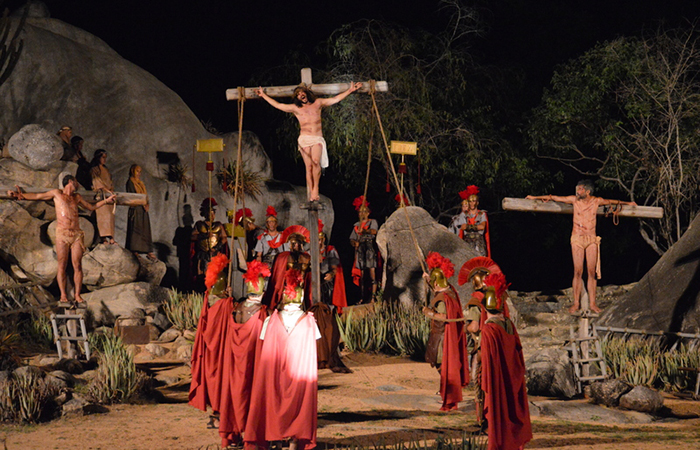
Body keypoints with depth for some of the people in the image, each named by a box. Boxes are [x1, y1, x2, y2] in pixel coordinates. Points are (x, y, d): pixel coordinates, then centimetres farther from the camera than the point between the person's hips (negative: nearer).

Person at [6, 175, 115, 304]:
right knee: (62, 266, -6)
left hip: (77, 234, 3)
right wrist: (21, 195, 10)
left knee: (77, 266, -5)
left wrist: (106, 201, 32)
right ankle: (63, 295, -4)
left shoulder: (77, 197, 23)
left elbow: (91, 207, 36)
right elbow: (37, 196, 18)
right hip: (62, 235, -3)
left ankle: (77, 295, -2)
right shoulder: (57, 193, 12)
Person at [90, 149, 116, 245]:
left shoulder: (105, 169, 23)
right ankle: (105, 238, -25)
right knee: (104, 214, -18)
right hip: (101, 194, -7)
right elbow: (98, 181, -7)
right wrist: (107, 190, -15)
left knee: (110, 215, -3)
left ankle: (111, 238, -7)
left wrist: (112, 189, 4)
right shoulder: (94, 169, 2)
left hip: (109, 194, 7)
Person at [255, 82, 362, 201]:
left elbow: (335, 99, 19)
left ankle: (315, 189, -19)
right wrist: (263, 95, 24)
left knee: (315, 161, -26)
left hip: (317, 139, -1)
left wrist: (350, 90, 18)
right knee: (309, 166, -10)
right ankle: (311, 194, -10)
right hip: (304, 139, 1)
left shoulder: (318, 103, 15)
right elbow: (277, 105, 20)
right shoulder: (295, 108, 15)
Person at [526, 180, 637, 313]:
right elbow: (554, 198, 9)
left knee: (592, 272, -1)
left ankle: (592, 303, 4)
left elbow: (611, 202, 24)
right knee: (578, 272, -4)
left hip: (592, 239, 1)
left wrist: (627, 203, 38)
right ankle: (576, 303, 1)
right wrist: (535, 197, 15)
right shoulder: (574, 200, 2)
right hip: (577, 239, -1)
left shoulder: (597, 201, 4)